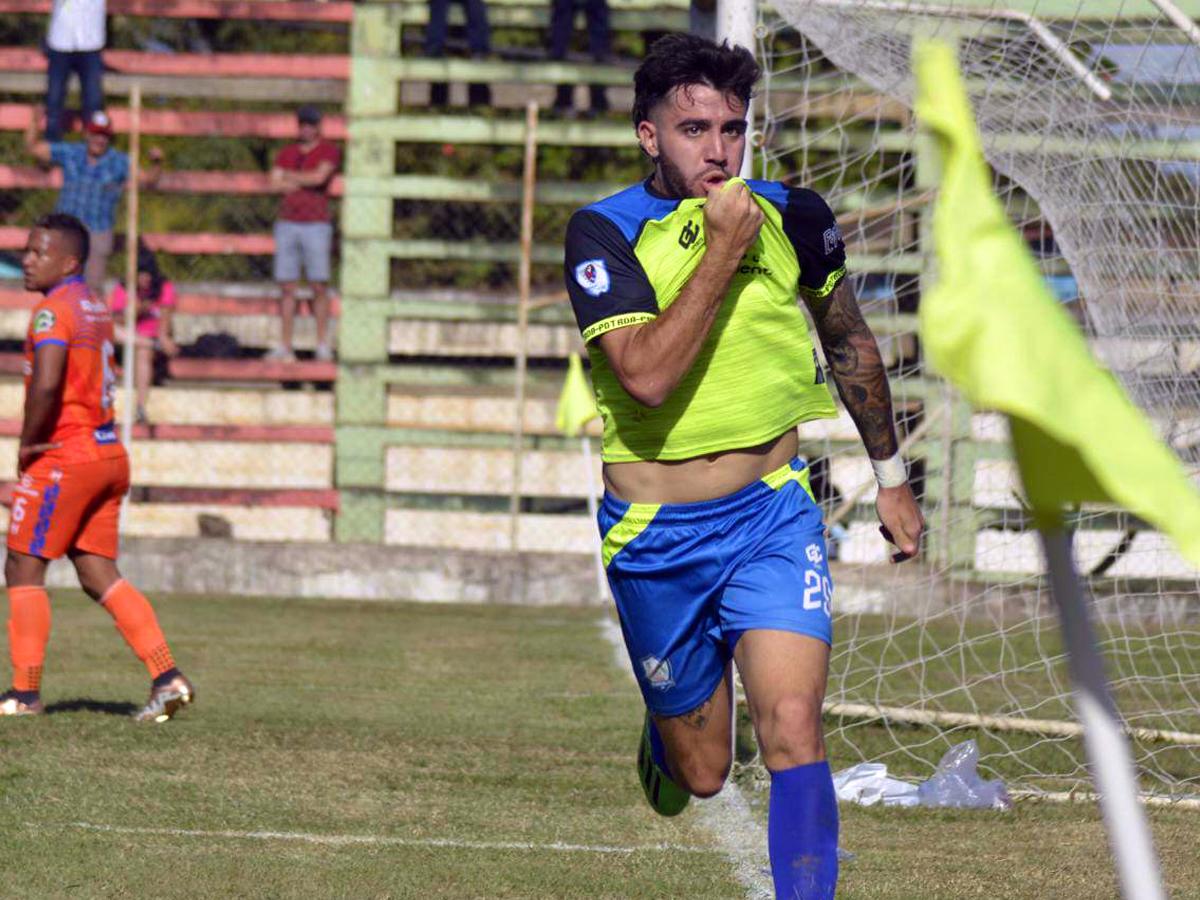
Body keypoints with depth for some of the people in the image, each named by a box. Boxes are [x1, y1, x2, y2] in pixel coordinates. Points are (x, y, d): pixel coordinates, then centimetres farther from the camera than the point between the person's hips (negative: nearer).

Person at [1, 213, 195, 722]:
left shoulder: (54, 311, -14)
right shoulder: (96, 310, 16)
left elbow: (46, 383, -29)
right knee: (99, 576, 9)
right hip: (108, 455, 9)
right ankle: (167, 677, 0)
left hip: (64, 458, -9)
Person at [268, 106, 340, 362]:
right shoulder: (287, 153, 14)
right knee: (287, 288, 1)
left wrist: (289, 177, -3)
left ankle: (323, 347, 0)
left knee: (319, 287, -5)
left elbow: (320, 177, -15)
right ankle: (285, 347, 2)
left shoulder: (329, 151, 2)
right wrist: (305, 182, -10)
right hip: (287, 224, 4)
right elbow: (276, 183, 2)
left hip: (316, 225, -4)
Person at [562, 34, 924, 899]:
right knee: (702, 774, 12)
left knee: (793, 734, -19)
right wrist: (723, 251, -27)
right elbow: (647, 376, -27)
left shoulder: (794, 217, -3)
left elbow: (850, 343, 16)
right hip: (655, 536, -1)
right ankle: (662, 737, 49)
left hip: (773, 513, 1)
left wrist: (891, 477, 23)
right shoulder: (603, 234, -13)